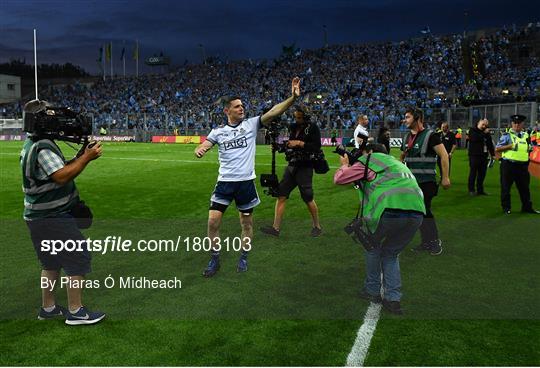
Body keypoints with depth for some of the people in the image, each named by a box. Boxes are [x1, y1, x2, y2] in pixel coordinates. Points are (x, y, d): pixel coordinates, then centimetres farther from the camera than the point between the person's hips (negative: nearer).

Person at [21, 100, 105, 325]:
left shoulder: (32, 144, 12)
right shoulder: (42, 148, -20)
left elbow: (59, 168, 12)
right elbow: (62, 176, -29)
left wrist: (81, 156, 0)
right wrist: (87, 157, -23)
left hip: (40, 216, 10)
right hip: (52, 218, -10)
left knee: (51, 262, 19)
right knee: (78, 258, -3)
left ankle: (48, 308, 29)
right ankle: (75, 311, 4)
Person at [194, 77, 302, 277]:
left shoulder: (251, 124, -1)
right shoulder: (218, 131, 4)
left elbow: (273, 112, -13)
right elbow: (203, 147, -1)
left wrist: (293, 97, -26)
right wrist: (199, 150, -27)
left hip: (246, 182, 0)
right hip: (225, 182, 1)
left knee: (247, 222, 11)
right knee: (213, 221, -4)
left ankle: (243, 258, 30)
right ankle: (214, 259, 16)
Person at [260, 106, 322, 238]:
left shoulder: (312, 128, -7)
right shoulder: (292, 127, 11)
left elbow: (317, 147, -17)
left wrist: (299, 143, -20)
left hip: (304, 168, -6)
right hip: (291, 166, 6)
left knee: (308, 199, 1)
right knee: (281, 195, 0)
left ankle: (317, 226, 21)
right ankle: (276, 228, 3)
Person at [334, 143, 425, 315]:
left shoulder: (370, 160, 12)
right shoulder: (396, 163, 35)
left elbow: (339, 178, 12)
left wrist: (345, 165, 33)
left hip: (390, 211, -6)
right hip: (416, 213, 6)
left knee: (373, 247, 22)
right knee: (391, 254, 24)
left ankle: (372, 290, 30)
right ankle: (393, 299, 16)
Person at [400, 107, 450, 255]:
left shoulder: (430, 135, -12)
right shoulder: (407, 138, 10)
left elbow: (444, 155, -14)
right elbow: (402, 157, 24)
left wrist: (445, 177, -16)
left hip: (426, 182, -7)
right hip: (411, 181, 7)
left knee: (425, 211, -7)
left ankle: (435, 241, 11)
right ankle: (426, 242, 19)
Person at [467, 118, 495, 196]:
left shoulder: (487, 132, 14)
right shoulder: (472, 130, 0)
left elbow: (490, 144, 17)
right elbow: (475, 138, -20)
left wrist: (492, 154, 13)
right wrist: (484, 133, -12)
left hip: (484, 156, 5)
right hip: (474, 155, -5)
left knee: (482, 173, 7)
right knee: (473, 173, -2)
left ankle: (480, 190, 16)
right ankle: (471, 190, 5)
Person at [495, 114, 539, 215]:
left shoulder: (526, 135, 12)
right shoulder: (507, 135, -4)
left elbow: (528, 148, 26)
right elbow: (497, 149, -10)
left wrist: (530, 148, 5)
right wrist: (510, 146, -19)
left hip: (522, 166, 5)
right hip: (508, 165, -5)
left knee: (525, 187, 11)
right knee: (506, 187, 3)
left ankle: (527, 207, 23)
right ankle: (506, 207, 14)